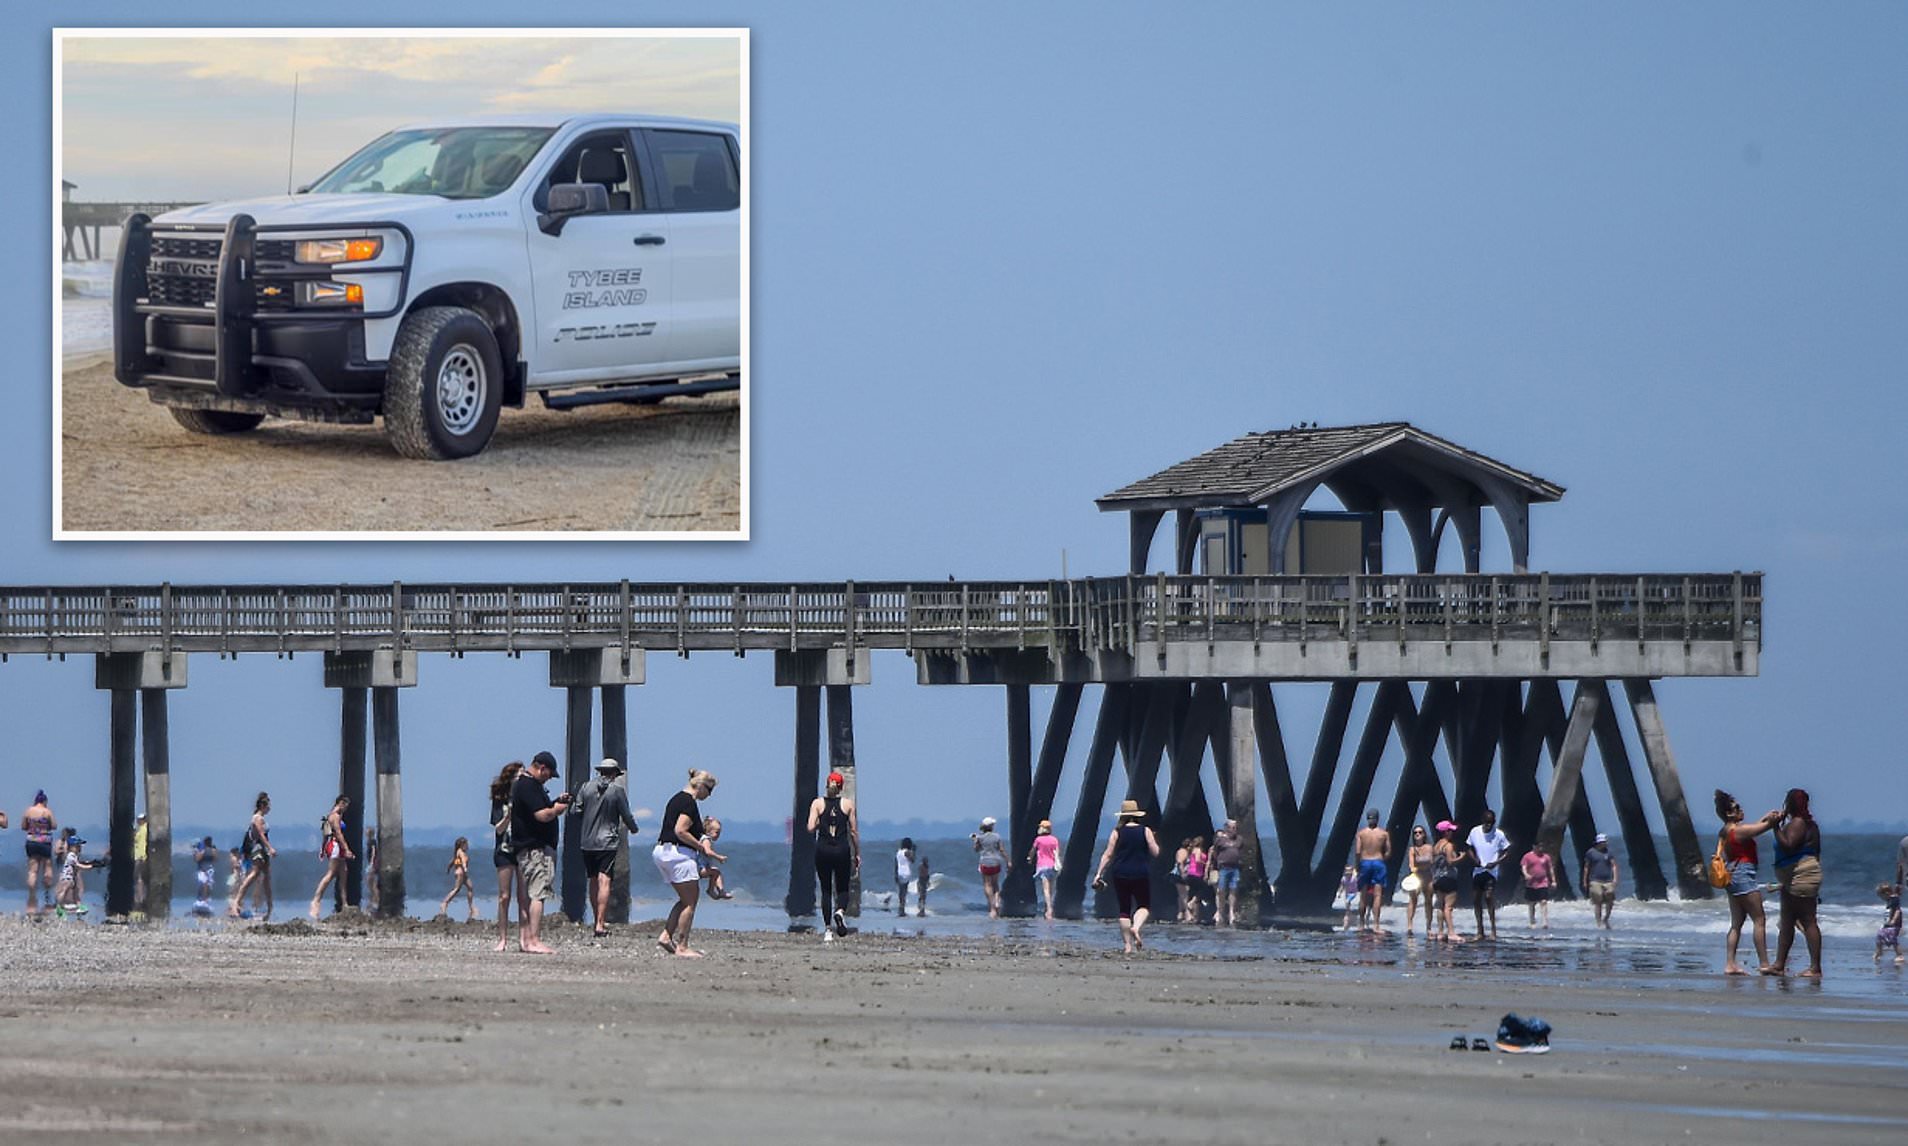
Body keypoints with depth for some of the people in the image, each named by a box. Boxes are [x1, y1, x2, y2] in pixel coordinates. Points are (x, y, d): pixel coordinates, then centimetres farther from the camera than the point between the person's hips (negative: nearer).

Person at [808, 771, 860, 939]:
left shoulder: (817, 803, 1)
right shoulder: (848, 804, 1)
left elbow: (811, 827, -8)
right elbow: (854, 831, 2)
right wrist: (857, 854, 10)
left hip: (823, 850, 0)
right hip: (842, 849, 0)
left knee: (826, 890, 9)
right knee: (843, 888, 11)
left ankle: (828, 930, 3)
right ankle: (840, 911, -21)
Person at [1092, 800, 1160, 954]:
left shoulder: (1117, 832, 0)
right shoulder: (1145, 831, -1)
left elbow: (1108, 855, -3)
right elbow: (1155, 852, -2)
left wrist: (1099, 873, 0)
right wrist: (1154, 841, 18)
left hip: (1121, 875, 1)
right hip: (1141, 875, -1)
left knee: (1124, 909, 8)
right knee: (1144, 906, 10)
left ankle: (1127, 944, 4)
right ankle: (1136, 927, -22)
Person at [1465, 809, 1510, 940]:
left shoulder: (1499, 835, -5)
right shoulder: (1475, 832, 3)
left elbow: (1506, 851, 1)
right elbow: (1469, 848, 15)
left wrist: (1496, 862, -14)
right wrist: (1474, 858, -5)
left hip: (1491, 871, -4)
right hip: (1477, 870, 4)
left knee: (1489, 897, -17)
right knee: (1476, 899, 3)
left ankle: (1493, 929, -14)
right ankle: (1480, 930, 11)